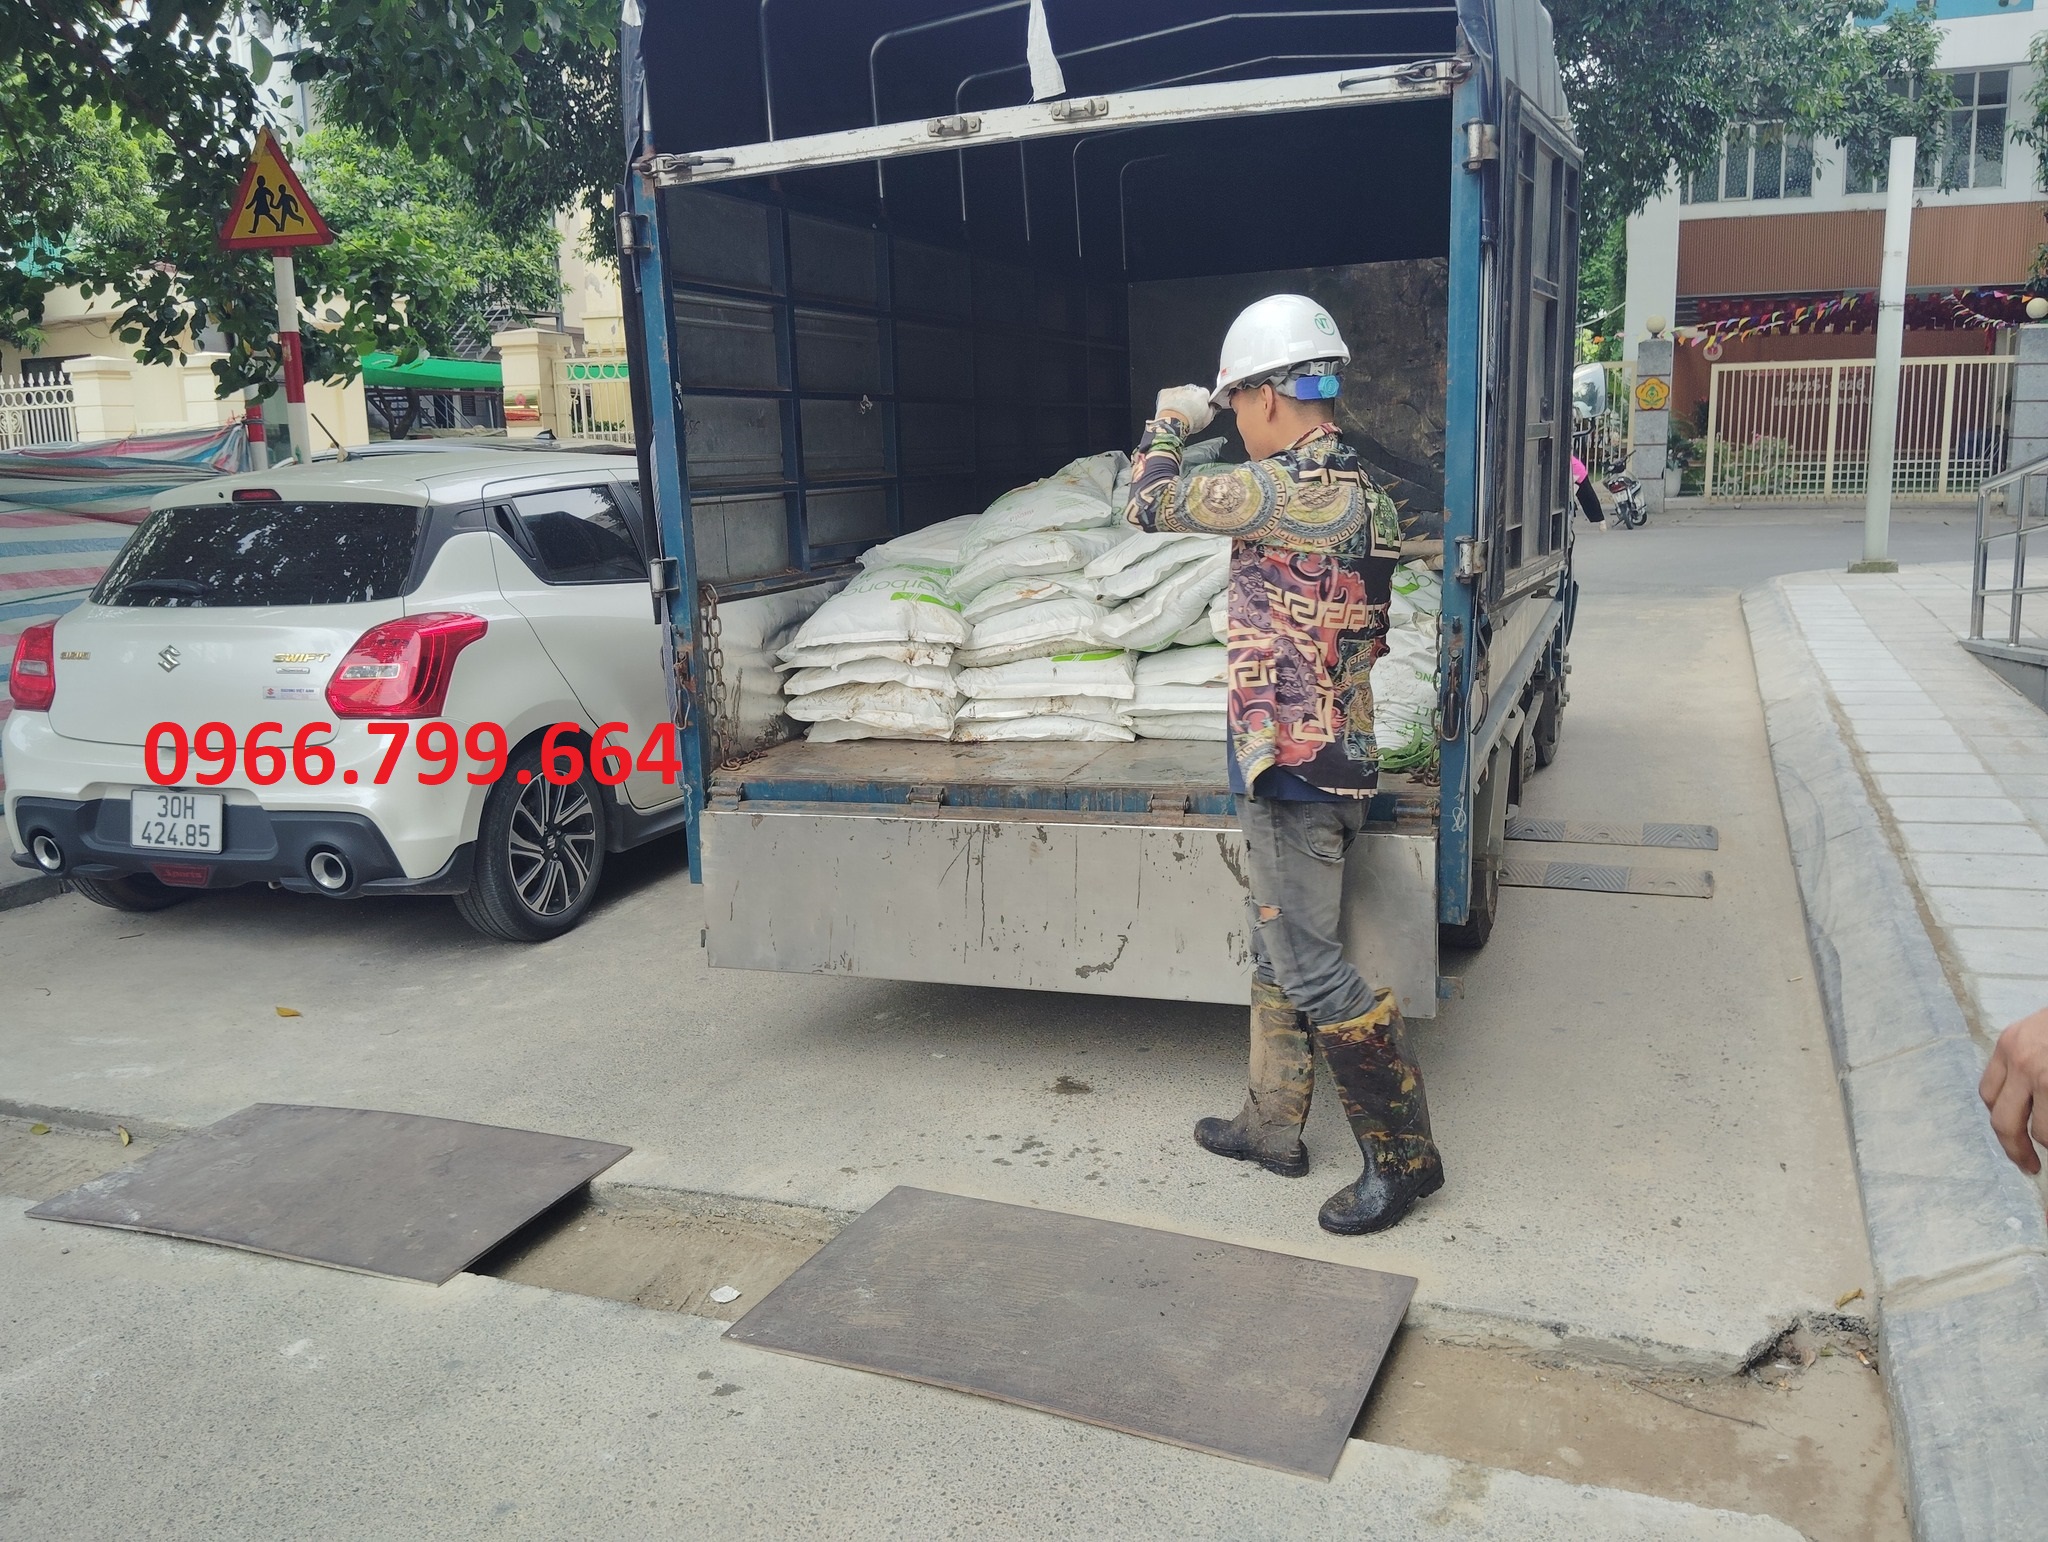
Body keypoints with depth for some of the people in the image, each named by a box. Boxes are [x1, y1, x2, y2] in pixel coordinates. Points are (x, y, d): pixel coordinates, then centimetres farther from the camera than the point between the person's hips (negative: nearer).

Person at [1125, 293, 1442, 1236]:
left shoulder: (1291, 488, -19)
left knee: (1310, 970, -2)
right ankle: (1272, 1126, 32)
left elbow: (1149, 504, -10)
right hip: (1337, 758, 10)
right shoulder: (1362, 494, 12)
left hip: (1292, 769, -10)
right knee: (1278, 952, 18)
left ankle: (1403, 1155, 9)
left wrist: (1168, 424, 8)